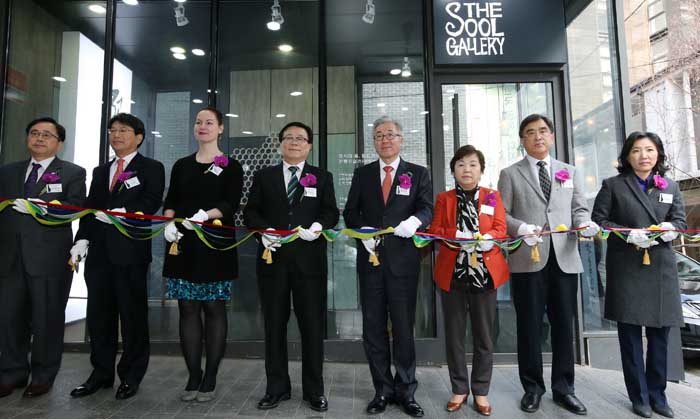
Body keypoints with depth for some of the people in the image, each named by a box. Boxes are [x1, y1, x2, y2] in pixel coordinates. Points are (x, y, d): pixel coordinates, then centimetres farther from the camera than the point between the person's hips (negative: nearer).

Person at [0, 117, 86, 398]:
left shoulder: (73, 173, 3)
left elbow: (76, 207, -10)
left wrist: (40, 207, -22)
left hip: (50, 258, -4)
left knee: (47, 319, 4)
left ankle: (43, 376, 20)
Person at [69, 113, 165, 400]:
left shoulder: (151, 168, 3)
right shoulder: (100, 171, 22)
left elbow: (151, 202, -12)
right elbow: (90, 208, 15)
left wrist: (122, 212, -26)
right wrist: (81, 239, 2)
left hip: (131, 251, -6)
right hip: (99, 251, 6)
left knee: (132, 315, 2)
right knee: (99, 315, 11)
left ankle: (131, 377, 15)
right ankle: (101, 373, 24)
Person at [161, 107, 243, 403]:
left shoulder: (231, 166, 2)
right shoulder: (181, 165, 15)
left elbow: (231, 204, -7)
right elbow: (170, 201, 12)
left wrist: (205, 215, -23)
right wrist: (169, 223, -8)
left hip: (216, 245, -3)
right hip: (183, 245, 4)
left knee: (214, 309, 2)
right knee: (188, 309, 5)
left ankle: (210, 379, 12)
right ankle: (193, 377, 16)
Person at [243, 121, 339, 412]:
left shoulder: (322, 177, 10)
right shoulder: (263, 176, 12)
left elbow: (331, 212, 2)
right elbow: (251, 212, 7)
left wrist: (318, 226, -18)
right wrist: (263, 230, -12)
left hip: (309, 260, -1)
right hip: (273, 258, 2)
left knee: (312, 325, 4)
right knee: (274, 324, 9)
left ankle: (314, 389, 19)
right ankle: (277, 387, 24)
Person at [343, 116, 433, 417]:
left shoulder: (419, 174, 5)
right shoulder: (362, 174, 11)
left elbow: (427, 209, -5)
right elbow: (350, 212, 8)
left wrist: (415, 220, -27)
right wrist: (363, 230, -11)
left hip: (403, 260, -2)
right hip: (370, 259, 2)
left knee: (404, 327, 6)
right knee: (373, 327, 9)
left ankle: (406, 391, 22)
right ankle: (383, 390, 24)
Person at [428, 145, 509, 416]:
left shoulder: (493, 197, 8)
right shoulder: (444, 198, 7)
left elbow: (500, 228, -1)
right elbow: (435, 230, -1)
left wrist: (488, 238, -22)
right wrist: (458, 236, -18)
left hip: (485, 272, 0)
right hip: (452, 273, 0)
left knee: (484, 336, 8)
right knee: (454, 335, 7)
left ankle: (481, 391, 22)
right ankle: (459, 389, 22)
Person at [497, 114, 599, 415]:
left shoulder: (570, 172, 16)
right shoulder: (510, 174, 7)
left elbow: (579, 209, 12)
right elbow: (501, 215, 0)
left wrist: (584, 223, -10)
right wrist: (521, 227, -18)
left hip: (565, 259, 3)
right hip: (527, 259, -2)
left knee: (564, 325, 9)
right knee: (529, 326, 5)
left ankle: (563, 388, 24)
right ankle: (533, 387, 21)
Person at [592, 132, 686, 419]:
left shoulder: (671, 187, 14)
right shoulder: (613, 186, 2)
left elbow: (680, 220, 11)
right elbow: (598, 220, -2)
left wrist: (669, 229, -12)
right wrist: (629, 234, -16)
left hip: (661, 268, 4)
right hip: (626, 268, -3)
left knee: (660, 333, 8)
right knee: (630, 333, 2)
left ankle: (657, 394, 22)